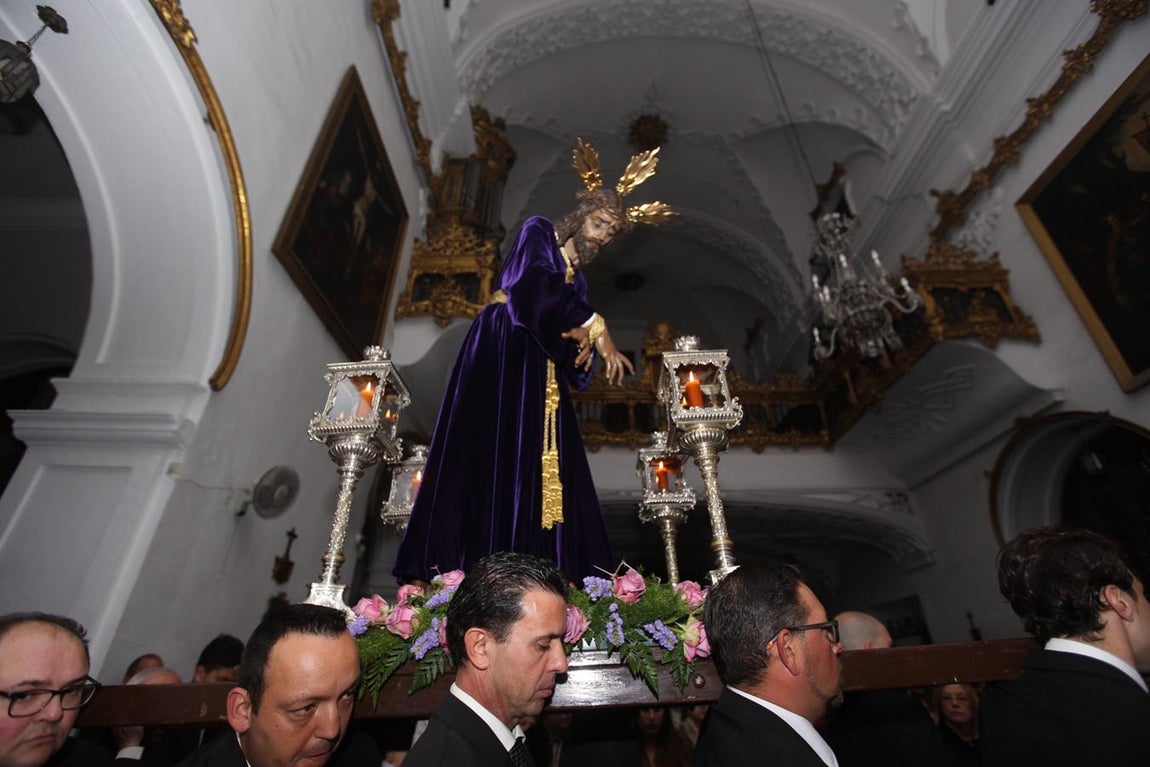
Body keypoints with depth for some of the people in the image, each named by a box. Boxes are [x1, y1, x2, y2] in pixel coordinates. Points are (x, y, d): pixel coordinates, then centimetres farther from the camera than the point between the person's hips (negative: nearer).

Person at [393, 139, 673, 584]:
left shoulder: (577, 277, 24)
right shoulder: (537, 232, 7)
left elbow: (570, 339, 15)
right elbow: (534, 280, -17)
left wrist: (586, 341, -11)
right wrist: (595, 326, -24)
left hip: (539, 372, 6)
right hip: (500, 354, -6)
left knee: (538, 466, -5)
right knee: (490, 457, -15)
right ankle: (468, 571, -14)